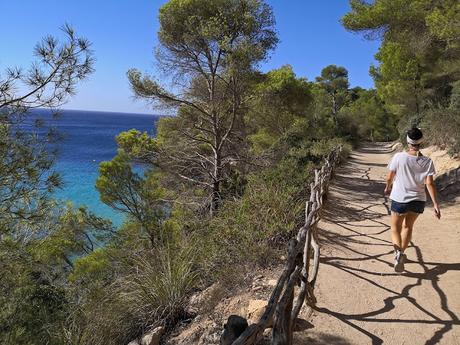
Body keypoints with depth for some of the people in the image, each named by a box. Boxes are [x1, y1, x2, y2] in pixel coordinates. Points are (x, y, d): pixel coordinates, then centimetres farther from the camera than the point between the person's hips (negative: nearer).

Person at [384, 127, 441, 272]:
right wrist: (436, 204, -5)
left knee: (395, 228, 11)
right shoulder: (427, 162, -7)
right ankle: (401, 254, 34)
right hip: (418, 200, 3)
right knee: (408, 226, 23)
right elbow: (429, 184, -10)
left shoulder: (399, 157, -13)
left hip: (399, 199, -3)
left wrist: (387, 188, 16)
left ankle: (398, 252, -17)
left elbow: (390, 177, -4)